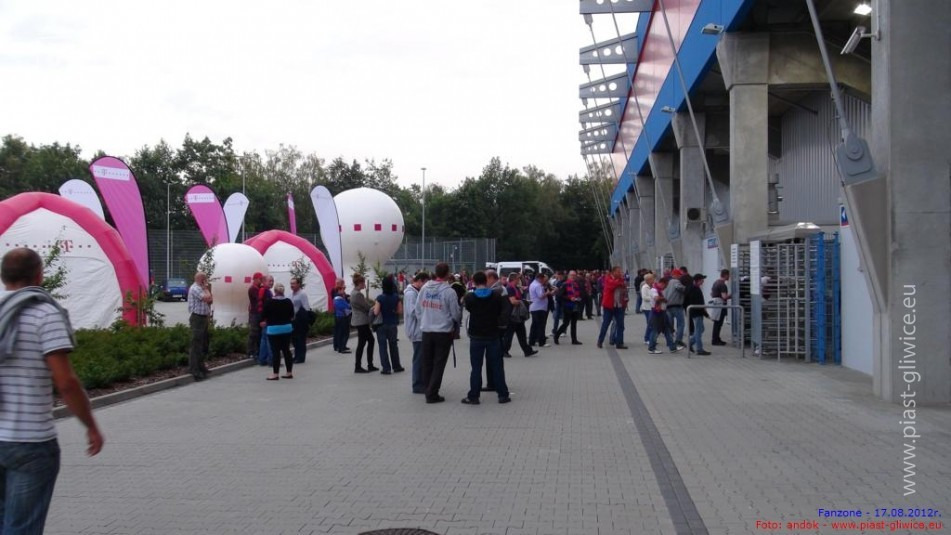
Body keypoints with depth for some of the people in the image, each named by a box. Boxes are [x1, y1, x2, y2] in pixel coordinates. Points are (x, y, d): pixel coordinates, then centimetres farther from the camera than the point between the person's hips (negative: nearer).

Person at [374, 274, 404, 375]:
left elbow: (376, 312, -18)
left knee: (383, 346, 4)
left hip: (382, 325, -4)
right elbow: (400, 311, -3)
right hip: (393, 324, 4)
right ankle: (396, 366, 25)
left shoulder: (380, 298, -16)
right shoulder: (396, 297, -6)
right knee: (393, 345, 18)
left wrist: (374, 307, 1)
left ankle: (386, 368, 1)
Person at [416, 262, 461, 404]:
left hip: (426, 330, 4)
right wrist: (455, 324, 13)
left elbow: (418, 308, 6)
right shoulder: (449, 291, -14)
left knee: (427, 363, 15)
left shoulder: (424, 288, 0)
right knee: (439, 364, 2)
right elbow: (456, 314, -8)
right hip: (443, 332, -4)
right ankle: (432, 394, -1)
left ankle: (428, 390, 22)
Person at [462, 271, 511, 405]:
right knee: (497, 366, 8)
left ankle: (473, 396, 4)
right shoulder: (497, 296, -5)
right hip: (493, 335, 1)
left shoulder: (469, 297, -8)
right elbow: (504, 313, -1)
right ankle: (503, 395, 11)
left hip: (476, 336, -1)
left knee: (476, 367, 4)